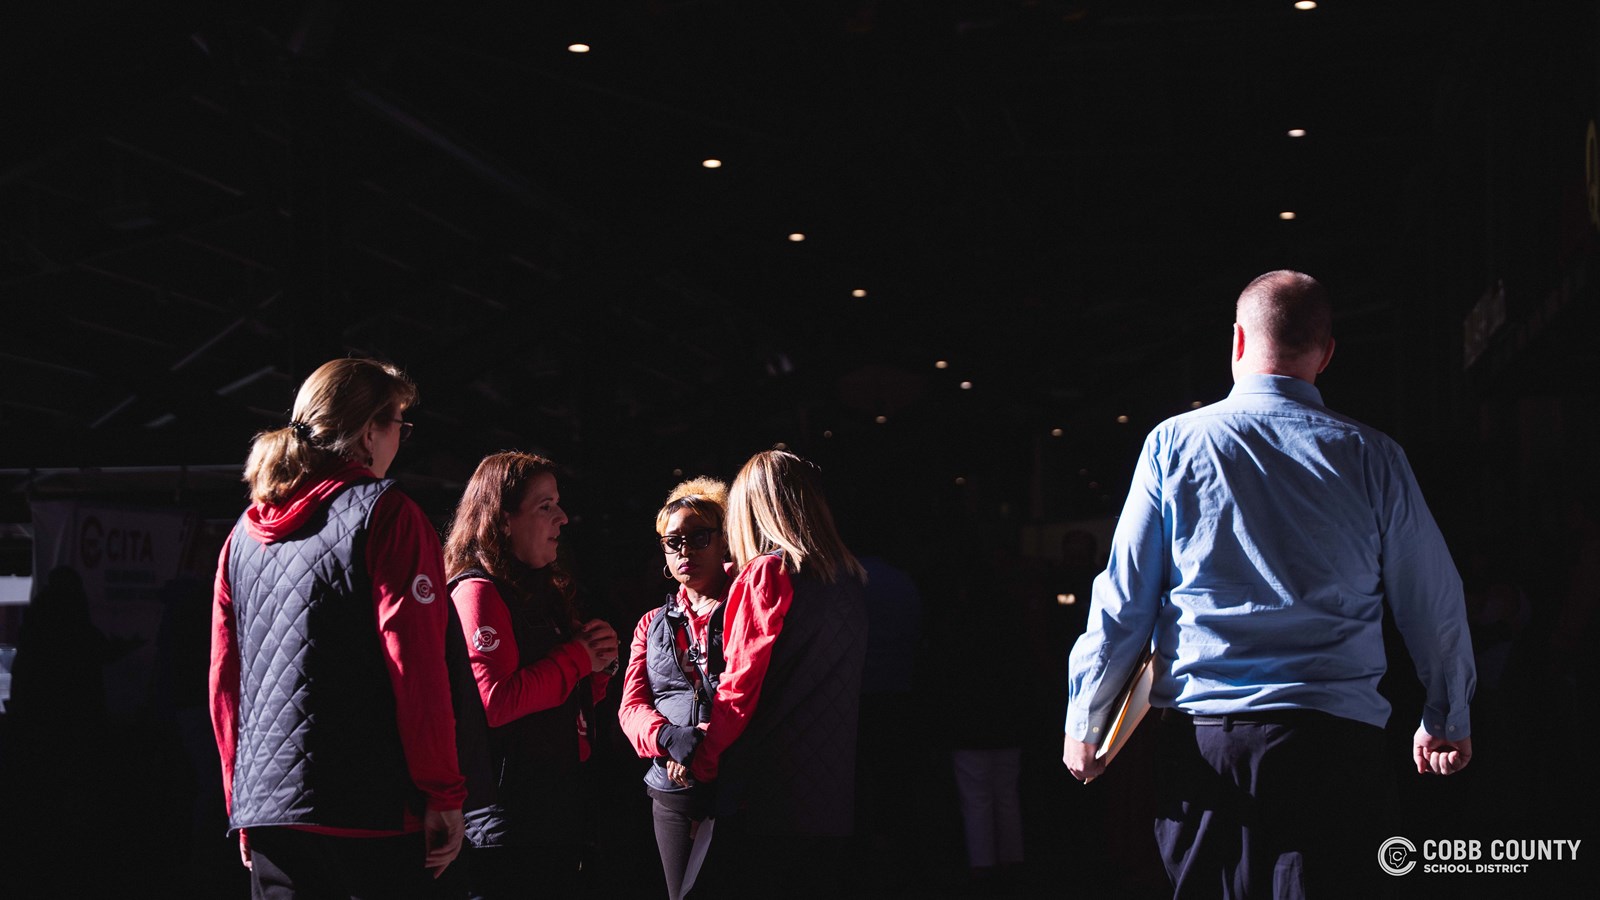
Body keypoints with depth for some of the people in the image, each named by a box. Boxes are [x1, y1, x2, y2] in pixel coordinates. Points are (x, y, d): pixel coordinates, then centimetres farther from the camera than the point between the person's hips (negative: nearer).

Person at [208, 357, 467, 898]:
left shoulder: (246, 534, 14)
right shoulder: (384, 513, -5)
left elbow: (224, 682, 16)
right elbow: (416, 665, -13)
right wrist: (444, 793, -8)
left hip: (266, 811, 6)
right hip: (372, 813, -6)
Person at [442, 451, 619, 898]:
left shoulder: (544, 590, 17)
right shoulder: (478, 592, -10)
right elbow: (495, 701, -24)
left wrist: (597, 667, 4)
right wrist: (576, 657, -12)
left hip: (558, 801, 9)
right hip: (507, 807, -9)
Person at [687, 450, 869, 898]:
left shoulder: (769, 571, -7)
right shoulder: (848, 582, 13)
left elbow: (741, 683, -11)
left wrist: (702, 763, -2)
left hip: (764, 794, -7)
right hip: (830, 796, 7)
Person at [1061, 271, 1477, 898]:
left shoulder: (1174, 444, 2)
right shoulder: (1372, 457, 3)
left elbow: (1121, 602, 3)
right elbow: (1435, 605, 10)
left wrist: (1083, 723, 13)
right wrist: (1447, 721, 25)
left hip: (1200, 735, 1)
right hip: (1335, 738, 0)